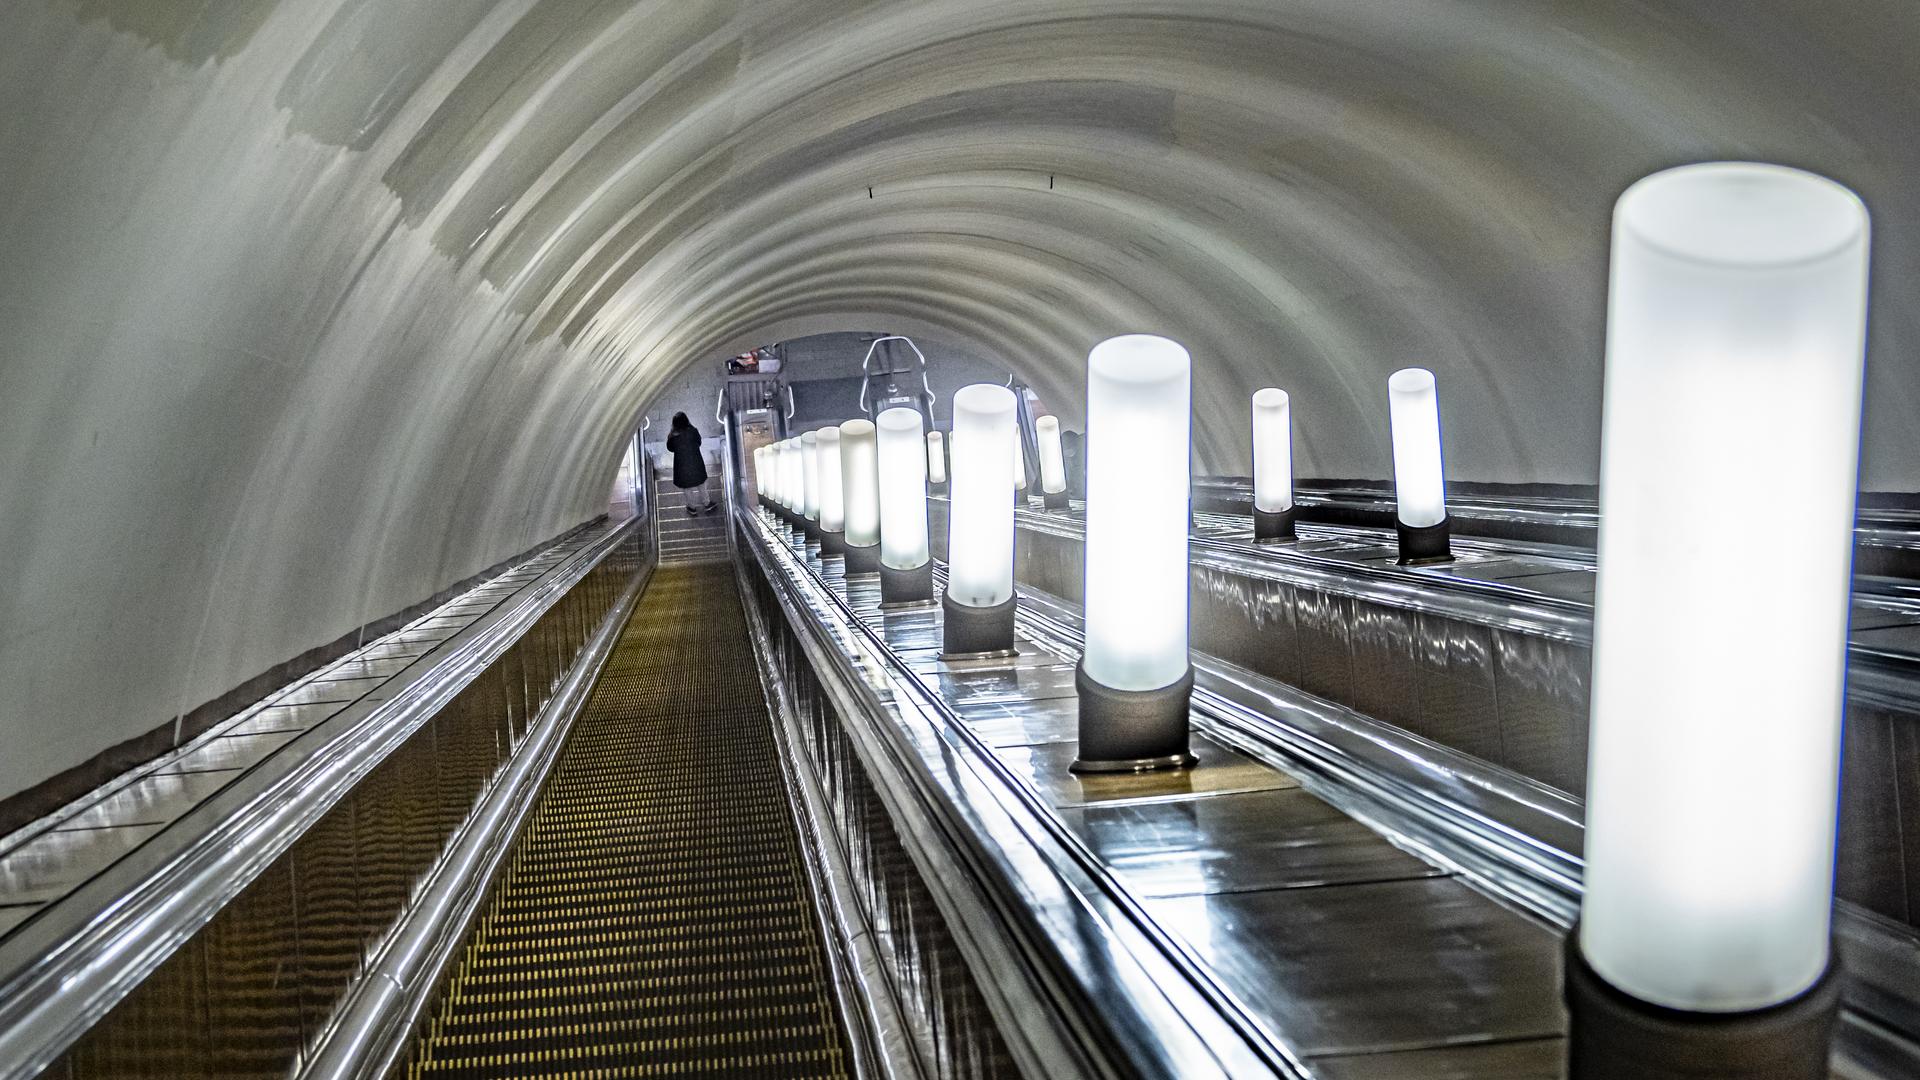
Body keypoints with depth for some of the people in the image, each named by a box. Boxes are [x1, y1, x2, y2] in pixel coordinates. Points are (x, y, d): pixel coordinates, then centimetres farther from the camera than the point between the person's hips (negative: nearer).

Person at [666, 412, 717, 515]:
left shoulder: (672, 436, -19)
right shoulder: (693, 431, -18)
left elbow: (670, 449, 0)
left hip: (682, 465, -1)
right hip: (696, 463, 1)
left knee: (687, 488, 23)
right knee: (701, 485, 25)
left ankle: (692, 508, 39)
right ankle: (707, 504, 42)